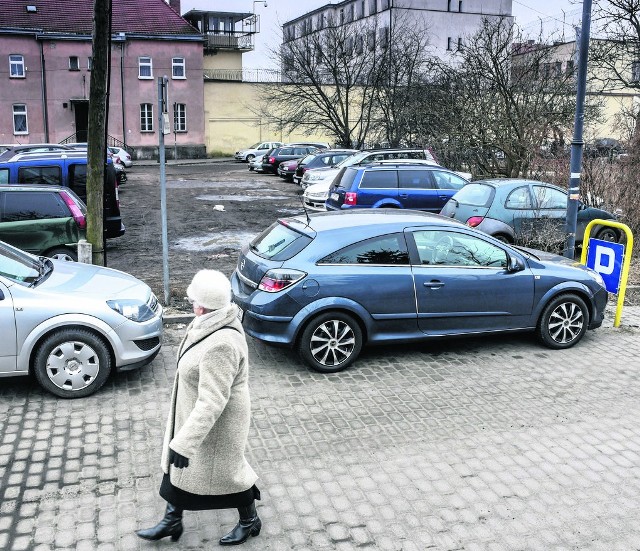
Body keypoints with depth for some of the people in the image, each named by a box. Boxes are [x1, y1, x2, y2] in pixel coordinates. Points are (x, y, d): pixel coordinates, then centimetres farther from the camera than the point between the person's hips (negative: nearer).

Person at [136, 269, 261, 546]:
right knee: (179, 466, 21)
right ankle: (172, 522, 42)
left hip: (217, 422, -9)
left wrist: (184, 443, -32)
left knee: (224, 471, 13)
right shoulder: (215, 321, -6)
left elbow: (211, 403, -35)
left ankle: (250, 521, 39)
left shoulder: (220, 344, -37)